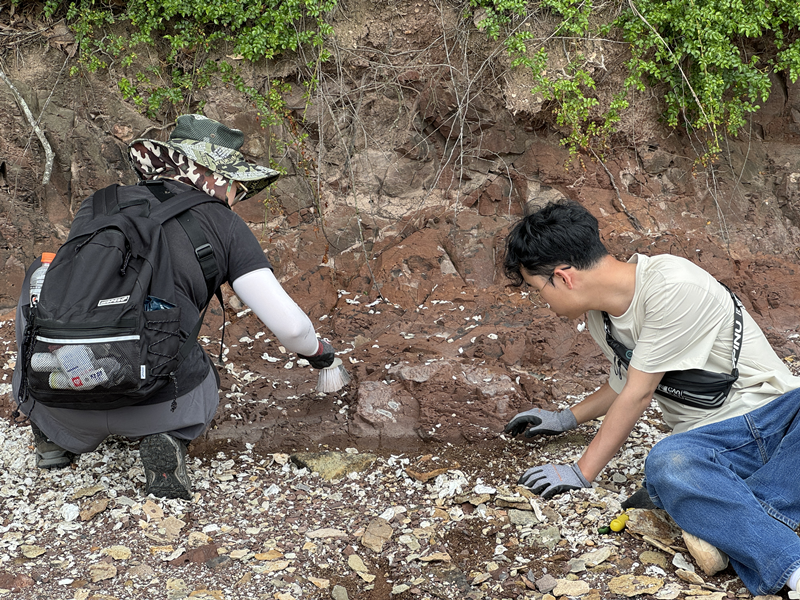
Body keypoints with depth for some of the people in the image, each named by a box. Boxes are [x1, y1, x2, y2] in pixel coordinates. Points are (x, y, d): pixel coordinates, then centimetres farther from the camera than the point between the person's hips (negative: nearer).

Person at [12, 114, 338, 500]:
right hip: (156, 401, -2)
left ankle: (53, 437, 26)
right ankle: (168, 438, 2)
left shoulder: (98, 204, 14)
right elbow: (287, 324, 1)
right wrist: (317, 351, 25)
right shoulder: (226, 226, 5)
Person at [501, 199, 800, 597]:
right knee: (666, 465, -33)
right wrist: (566, 419, 31)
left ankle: (731, 524, -37)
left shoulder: (674, 287, -20)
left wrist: (581, 473, -9)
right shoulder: (599, 316, 7)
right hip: (709, 440, 5)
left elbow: (638, 395, -16)